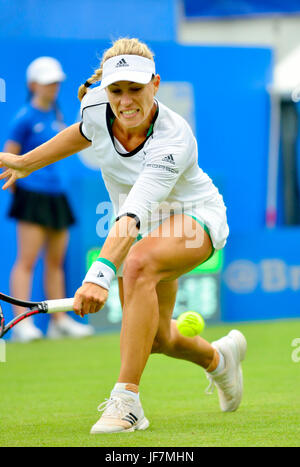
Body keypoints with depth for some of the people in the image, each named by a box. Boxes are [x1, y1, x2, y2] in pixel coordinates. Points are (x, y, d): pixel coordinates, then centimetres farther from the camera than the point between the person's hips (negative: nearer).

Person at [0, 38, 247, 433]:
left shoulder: (174, 140, -37)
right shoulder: (95, 104, -19)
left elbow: (134, 215, -50)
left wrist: (101, 273, -62)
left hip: (194, 215, -7)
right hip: (141, 230, 7)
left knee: (138, 264, -39)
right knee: (156, 338, 15)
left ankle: (126, 400, -37)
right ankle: (218, 357, 51)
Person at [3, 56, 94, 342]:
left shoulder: (56, 113, 12)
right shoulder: (25, 118, -8)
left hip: (56, 195, 7)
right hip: (32, 195, -7)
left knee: (56, 260, 12)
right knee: (26, 260, -10)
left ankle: (59, 321, 19)